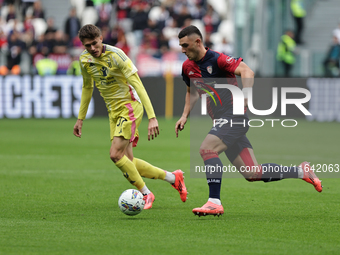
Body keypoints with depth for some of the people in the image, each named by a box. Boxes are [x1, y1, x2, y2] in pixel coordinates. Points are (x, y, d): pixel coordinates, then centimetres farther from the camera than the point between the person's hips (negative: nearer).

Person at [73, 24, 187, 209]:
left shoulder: (115, 55, -21)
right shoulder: (85, 59, 0)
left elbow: (137, 84, -26)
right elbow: (87, 87, 18)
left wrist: (152, 117, -33)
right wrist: (80, 118, 20)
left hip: (130, 105, -7)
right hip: (113, 110, 7)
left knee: (115, 154, -19)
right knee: (127, 162, 4)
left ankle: (145, 194, -2)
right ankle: (173, 178, 20)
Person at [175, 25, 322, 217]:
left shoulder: (216, 59, -14)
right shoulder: (187, 67, 10)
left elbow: (247, 71, -25)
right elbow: (192, 92, 28)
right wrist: (185, 115, 15)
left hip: (235, 117, -8)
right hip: (223, 121, 8)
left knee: (207, 149, -25)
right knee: (253, 174, 4)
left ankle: (214, 202, -23)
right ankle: (302, 172, 19)